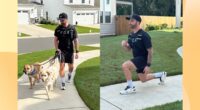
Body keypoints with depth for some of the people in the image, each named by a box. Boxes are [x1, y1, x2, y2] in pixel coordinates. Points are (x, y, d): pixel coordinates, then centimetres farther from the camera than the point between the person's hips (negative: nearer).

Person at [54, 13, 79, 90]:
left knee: (71, 66, 11)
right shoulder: (58, 28, -1)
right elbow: (56, 39, 5)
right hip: (61, 50, 0)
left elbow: (75, 40, -3)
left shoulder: (72, 28, -5)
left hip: (70, 50, 0)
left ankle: (69, 75, 44)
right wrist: (56, 49, -9)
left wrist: (77, 51, -6)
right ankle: (63, 83, 0)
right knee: (62, 66, -8)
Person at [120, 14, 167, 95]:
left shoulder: (144, 35, -21)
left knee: (125, 66, -27)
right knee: (143, 79, 22)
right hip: (137, 59, 9)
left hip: (143, 59, -9)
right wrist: (124, 45, -12)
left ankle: (131, 87, -11)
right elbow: (129, 49, 11)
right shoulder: (131, 35, 2)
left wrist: (148, 65, -20)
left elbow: (150, 51, -19)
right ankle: (161, 75, 43)